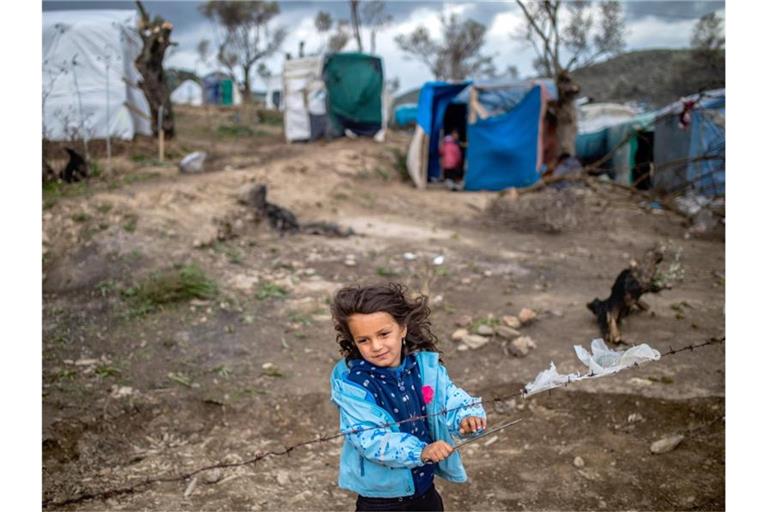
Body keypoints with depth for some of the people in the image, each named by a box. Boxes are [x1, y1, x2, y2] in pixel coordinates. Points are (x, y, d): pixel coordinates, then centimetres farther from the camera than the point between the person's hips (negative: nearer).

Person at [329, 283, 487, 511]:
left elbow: (454, 402, -7)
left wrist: (468, 418, -31)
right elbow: (370, 439, -28)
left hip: (424, 484, 4)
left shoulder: (426, 366, -9)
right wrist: (420, 451, -41)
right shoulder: (352, 384, -21)